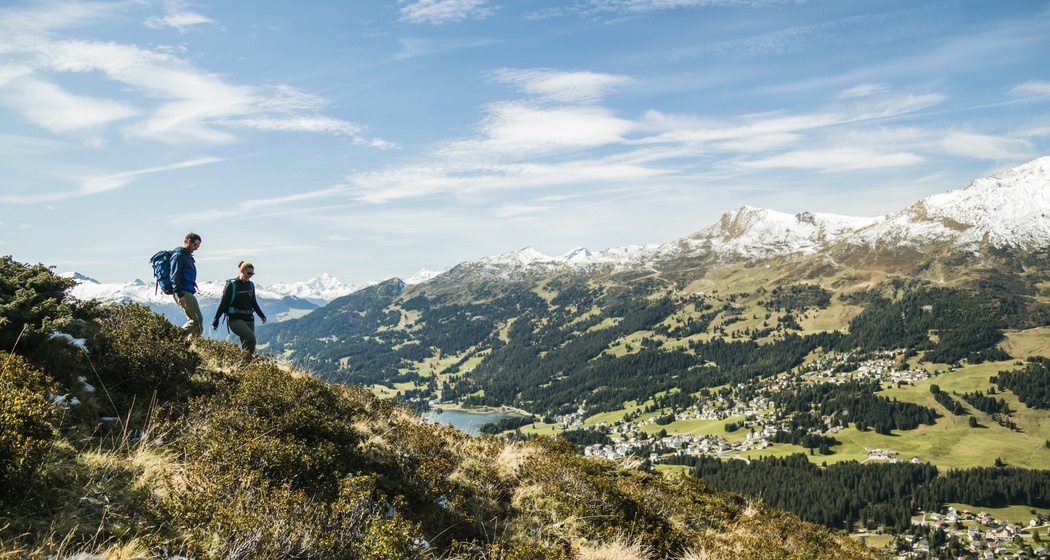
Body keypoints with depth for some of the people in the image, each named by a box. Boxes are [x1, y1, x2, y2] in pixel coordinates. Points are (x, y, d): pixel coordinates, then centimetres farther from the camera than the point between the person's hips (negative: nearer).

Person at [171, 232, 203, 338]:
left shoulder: (187, 256, 21)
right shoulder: (179, 255, -9)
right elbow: (174, 277, -18)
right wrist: (180, 295, -24)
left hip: (188, 292, 10)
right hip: (183, 293, -10)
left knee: (194, 320, 7)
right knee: (197, 319, -12)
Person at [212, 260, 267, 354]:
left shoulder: (250, 285, 10)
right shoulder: (232, 285, -7)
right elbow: (223, 303, -6)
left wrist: (261, 315, 14)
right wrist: (216, 320, -6)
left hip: (249, 319, 6)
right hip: (235, 319, -6)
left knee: (246, 343, 3)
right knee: (251, 338, -23)